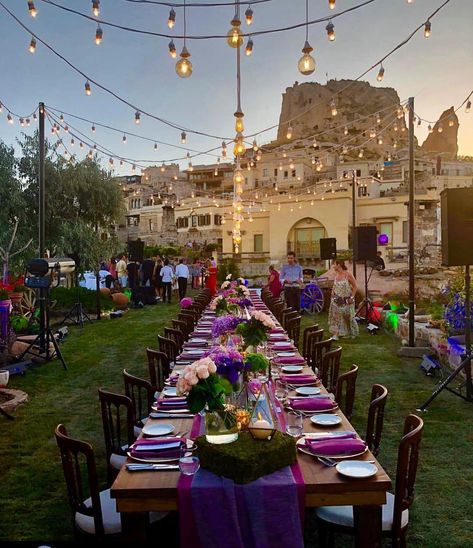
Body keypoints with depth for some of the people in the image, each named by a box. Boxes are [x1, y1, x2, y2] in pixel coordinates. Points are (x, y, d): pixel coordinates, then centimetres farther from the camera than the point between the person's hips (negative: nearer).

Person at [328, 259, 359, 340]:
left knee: (348, 317, 9)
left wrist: (352, 297, -12)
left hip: (347, 300, -4)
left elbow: (354, 286, -8)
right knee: (336, 316, -4)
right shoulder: (336, 275, 2)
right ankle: (336, 334, -3)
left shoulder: (348, 275, -14)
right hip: (337, 300, 4)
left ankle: (351, 333, 28)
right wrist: (332, 295, 7)